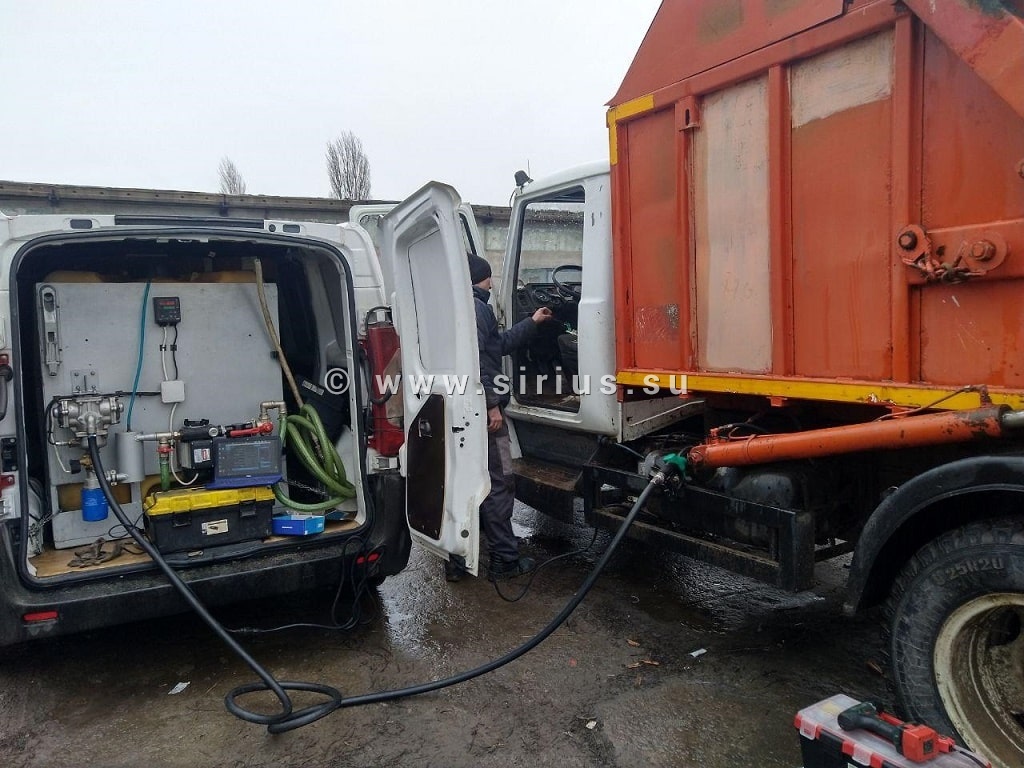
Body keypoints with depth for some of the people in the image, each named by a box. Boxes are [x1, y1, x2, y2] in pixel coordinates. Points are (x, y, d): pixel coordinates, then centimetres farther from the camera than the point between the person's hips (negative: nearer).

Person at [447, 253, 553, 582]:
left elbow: (501, 343, 28)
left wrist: (532, 322, 34)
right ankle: (504, 560, 7)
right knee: (499, 484, -1)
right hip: (483, 413, -10)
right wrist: (491, 403, -21)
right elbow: (474, 360, -23)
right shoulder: (474, 307, -11)